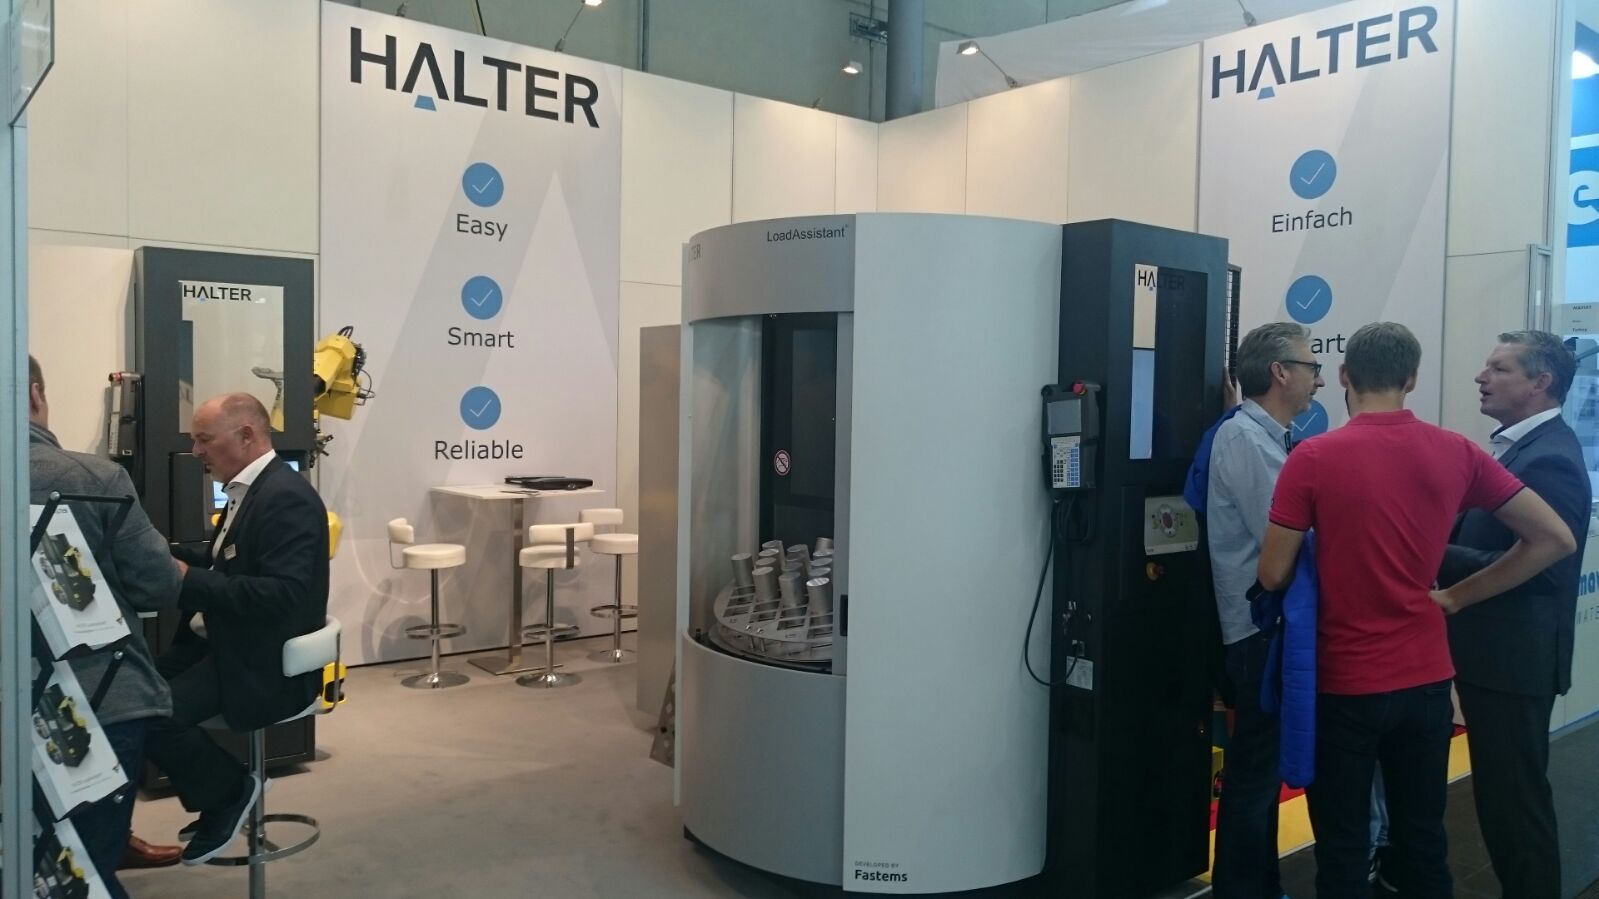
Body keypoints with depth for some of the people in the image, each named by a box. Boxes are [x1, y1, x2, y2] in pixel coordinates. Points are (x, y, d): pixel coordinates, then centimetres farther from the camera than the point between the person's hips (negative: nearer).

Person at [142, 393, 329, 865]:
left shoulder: (286, 498, -21)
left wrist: (188, 582, -26)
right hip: (225, 643, 10)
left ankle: (231, 792, 2)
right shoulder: (248, 489, 11)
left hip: (267, 665, -10)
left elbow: (283, 595, -29)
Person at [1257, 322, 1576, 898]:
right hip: (1426, 677, 4)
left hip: (1344, 682, -4)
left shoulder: (1314, 458, -14)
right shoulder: (1457, 453, -1)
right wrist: (1456, 597, 6)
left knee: (1345, 850, 8)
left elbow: (1274, 575, -11)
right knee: (1424, 842, 17)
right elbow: (1555, 539, 3)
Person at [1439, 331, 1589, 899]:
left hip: (1513, 657, -10)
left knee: (1515, 794, 3)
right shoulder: (1518, 445, 11)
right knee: (1499, 788, 19)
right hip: (1493, 651, 10)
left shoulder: (1550, 459, -20)